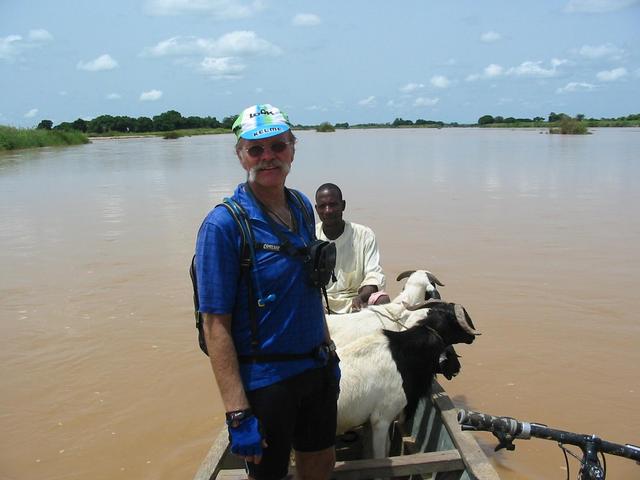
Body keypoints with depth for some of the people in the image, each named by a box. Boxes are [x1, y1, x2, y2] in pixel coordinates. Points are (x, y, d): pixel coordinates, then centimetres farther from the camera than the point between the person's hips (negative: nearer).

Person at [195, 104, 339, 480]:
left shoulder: (303, 208, 3)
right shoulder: (223, 224, -18)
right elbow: (216, 325, -20)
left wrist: (328, 351, 16)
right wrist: (238, 414, -23)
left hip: (317, 367, 7)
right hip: (264, 377, -6)